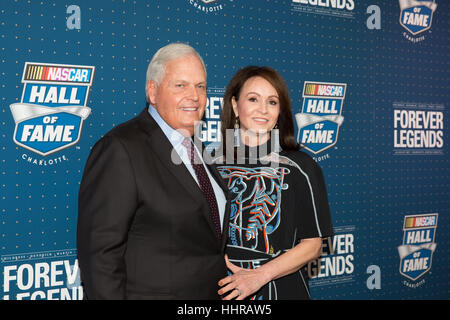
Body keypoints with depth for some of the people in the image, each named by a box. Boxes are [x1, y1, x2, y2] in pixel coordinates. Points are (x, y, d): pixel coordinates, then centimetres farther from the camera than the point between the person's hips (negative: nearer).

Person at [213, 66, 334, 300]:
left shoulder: (301, 167, -7)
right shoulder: (213, 166, 0)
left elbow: (312, 244, -7)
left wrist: (259, 276, -17)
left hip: (281, 289, -2)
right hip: (224, 290, 2)